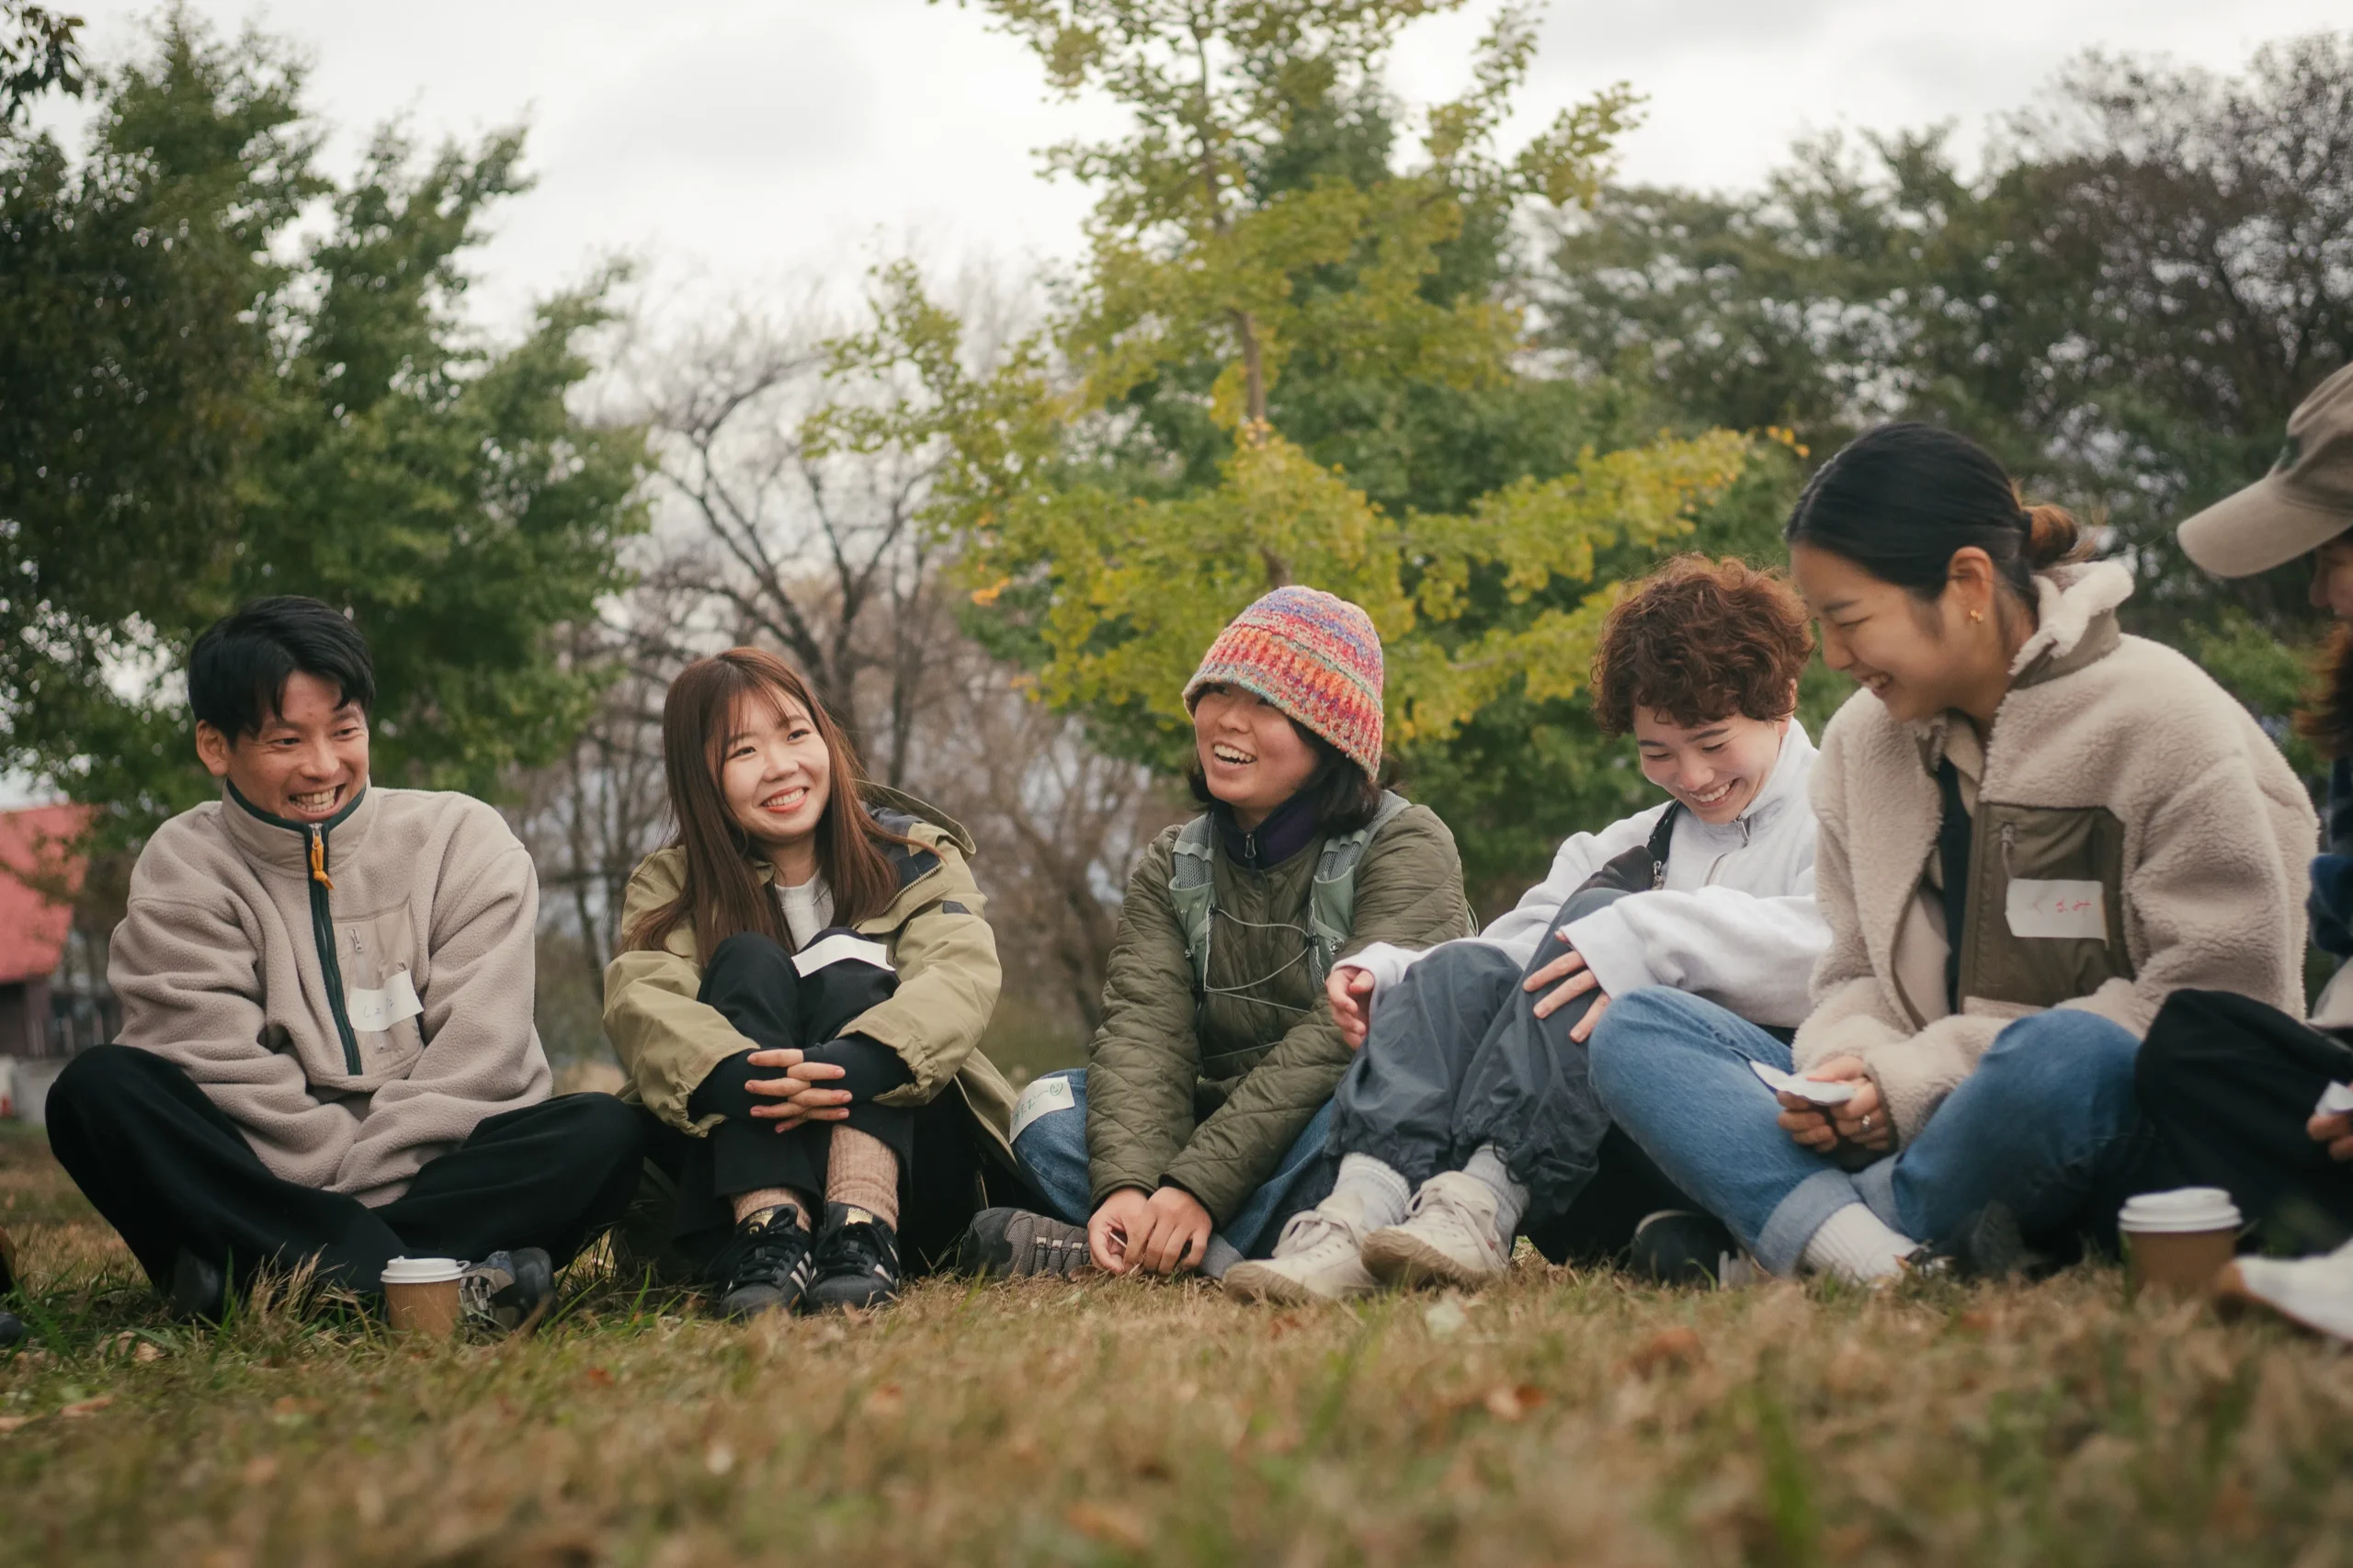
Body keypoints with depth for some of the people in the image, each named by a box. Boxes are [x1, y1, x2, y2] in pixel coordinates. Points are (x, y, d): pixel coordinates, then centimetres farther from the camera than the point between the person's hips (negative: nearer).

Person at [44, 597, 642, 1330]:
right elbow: (226, 1075, -8)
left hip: (442, 1174, 0)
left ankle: (246, 1275, -35)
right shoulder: (182, 870, 3)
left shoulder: (464, 839, 4)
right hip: (268, 1181, 0)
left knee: (603, 1133, -26)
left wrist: (370, 1178, -15)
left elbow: (476, 1057, -5)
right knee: (96, 1089, -25)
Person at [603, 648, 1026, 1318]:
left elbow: (963, 973, -17)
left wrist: (850, 1065, -38)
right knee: (747, 963, -19)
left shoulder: (912, 855, 4)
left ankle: (863, 1230, -42)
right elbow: (641, 1003, -17)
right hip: (736, 1169, 1)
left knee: (846, 965, -21)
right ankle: (771, 1229, -39)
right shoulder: (669, 886, 5)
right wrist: (739, 1078, -40)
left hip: (900, 1164, 0)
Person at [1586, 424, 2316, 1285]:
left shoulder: (2160, 721, -8)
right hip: (1929, 1131, 6)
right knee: (1634, 1029, -9)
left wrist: (1922, 1078, -16)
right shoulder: (1861, 738, 12)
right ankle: (1884, 1266, -34)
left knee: (2067, 1055, -40)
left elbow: (2218, 991, -14)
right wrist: (1851, 1064, -11)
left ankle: (1794, 1237, -16)